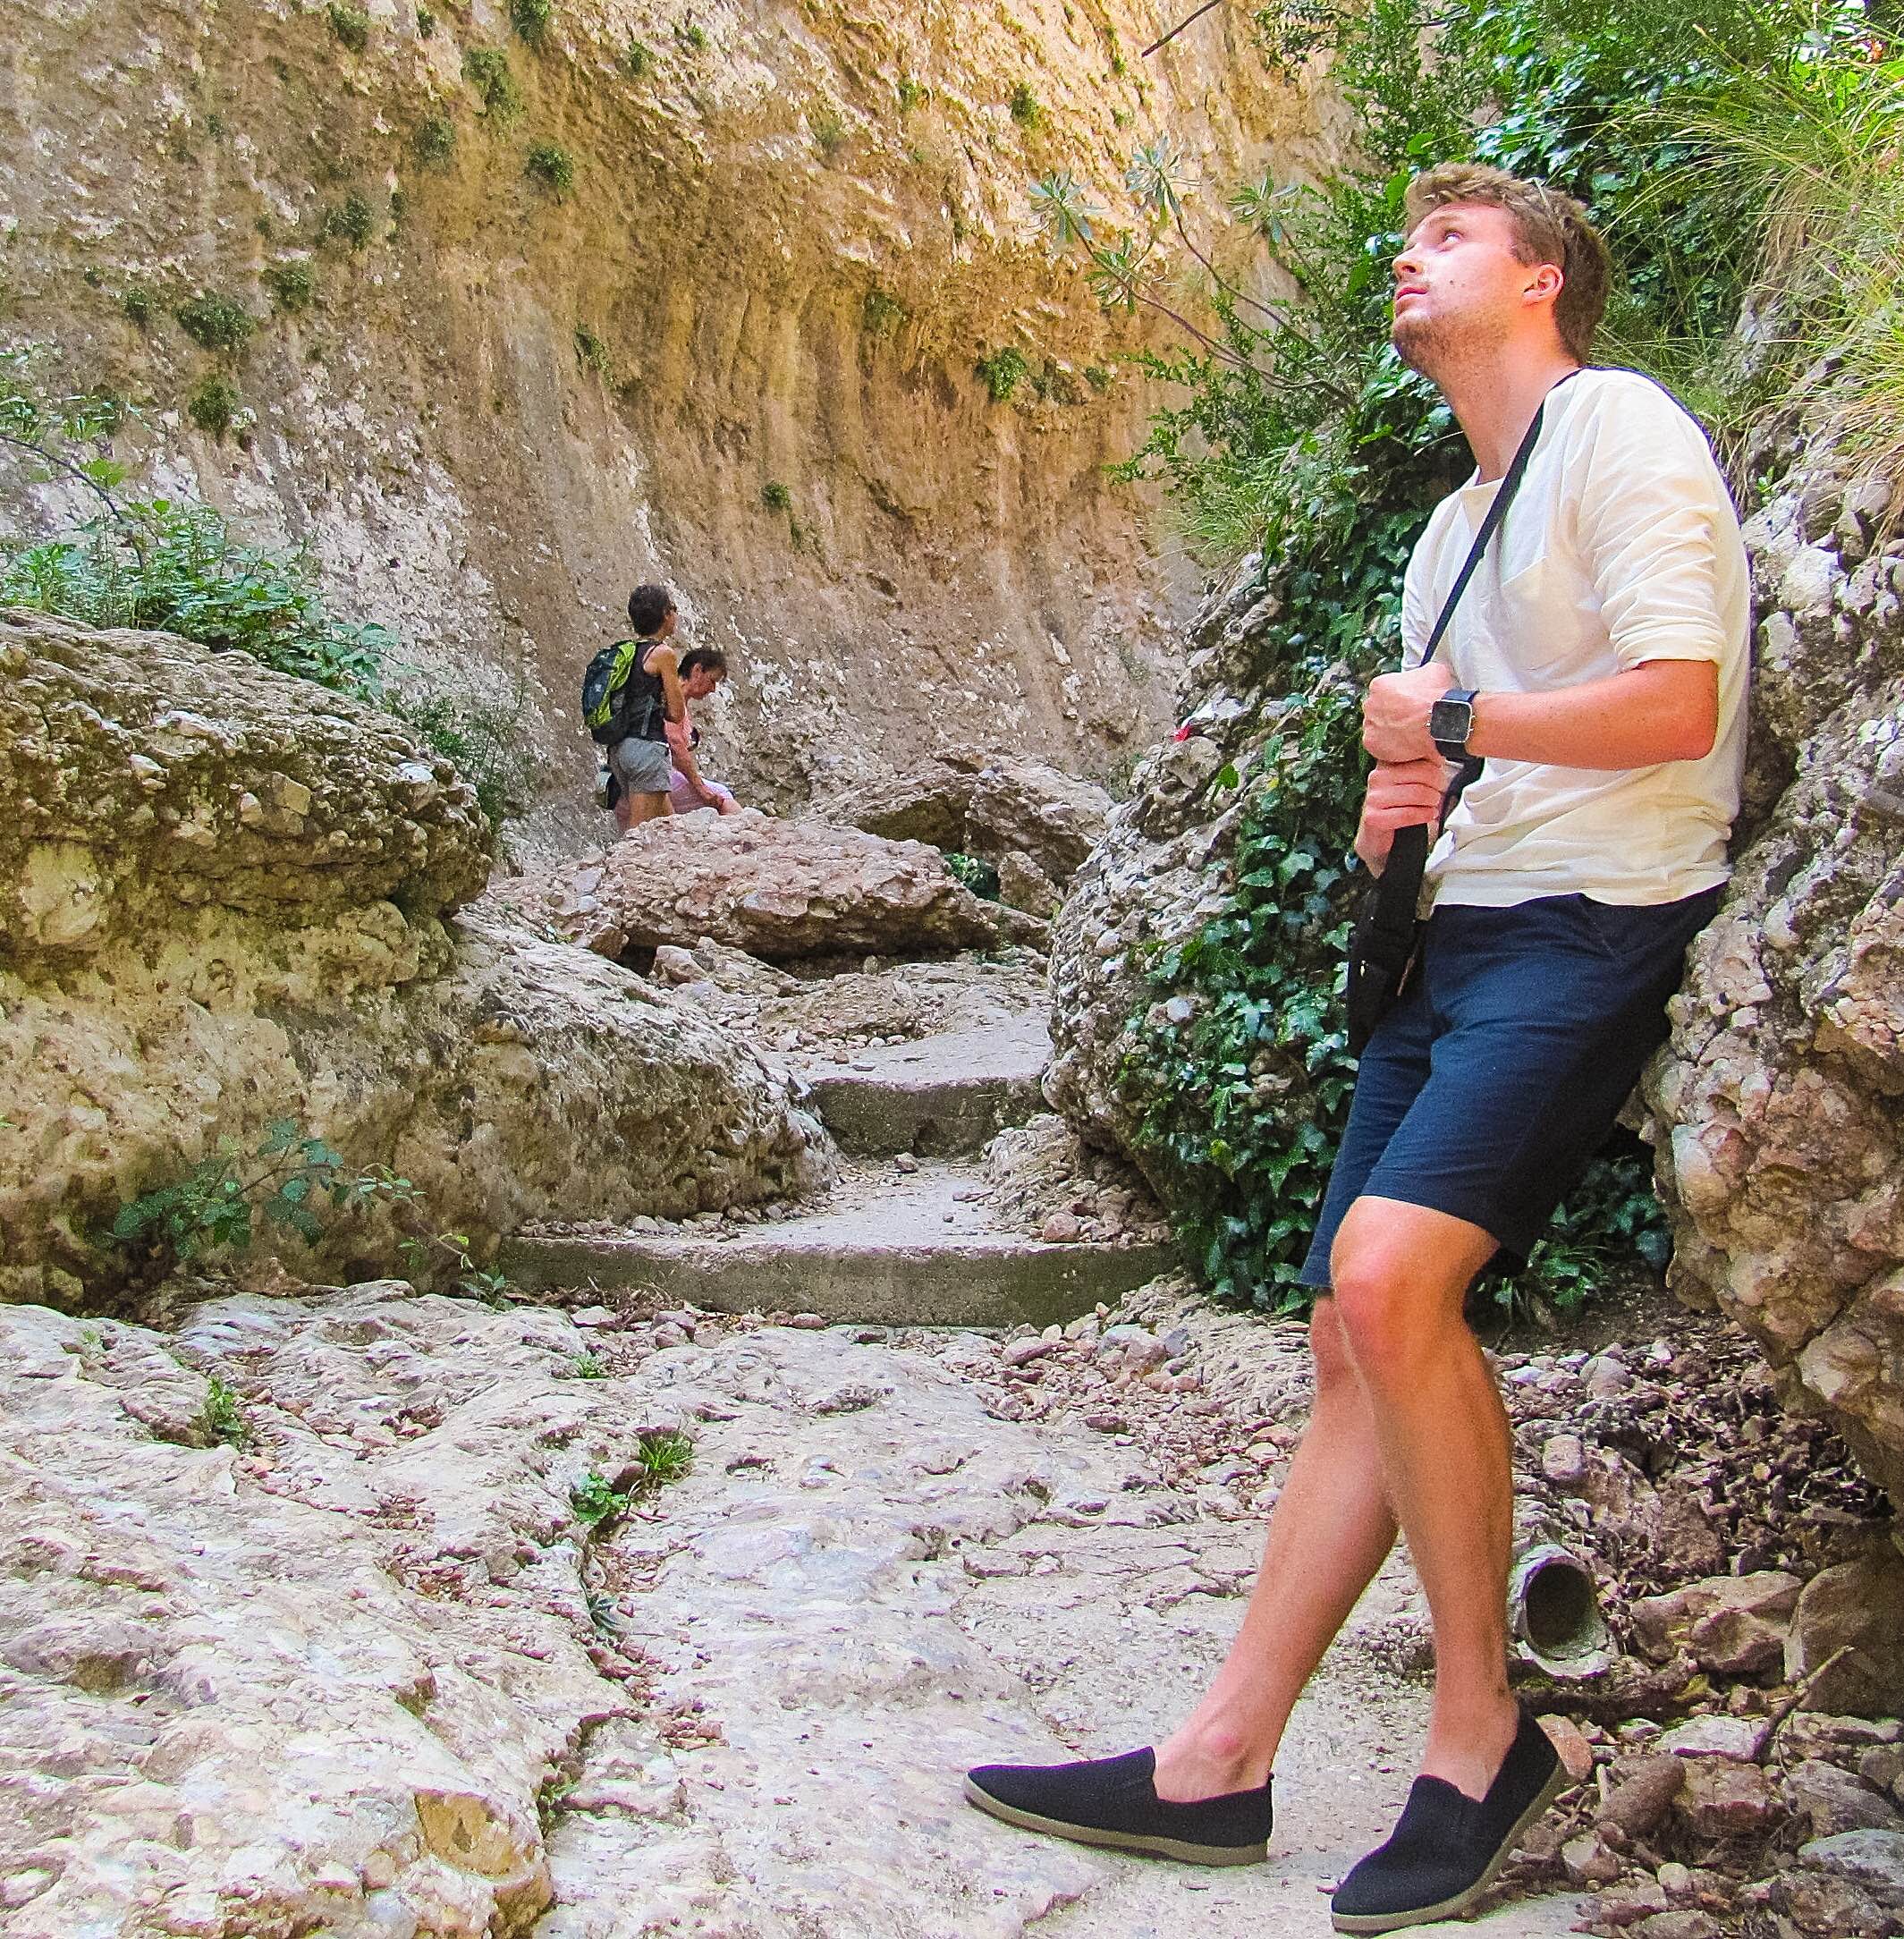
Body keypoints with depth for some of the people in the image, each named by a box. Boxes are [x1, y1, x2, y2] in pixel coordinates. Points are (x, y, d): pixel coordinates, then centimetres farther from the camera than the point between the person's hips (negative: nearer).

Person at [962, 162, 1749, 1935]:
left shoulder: (1618, 429, -5)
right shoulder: (1457, 523, 24)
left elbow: (1674, 706, -17)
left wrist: (1446, 719, -7)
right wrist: (1396, 804, 8)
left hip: (1592, 930, -9)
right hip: (1456, 931, 9)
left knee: (1389, 1272, -27)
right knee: (1359, 1337, 3)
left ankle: (1479, 1732, -9)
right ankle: (1219, 1762, 5)